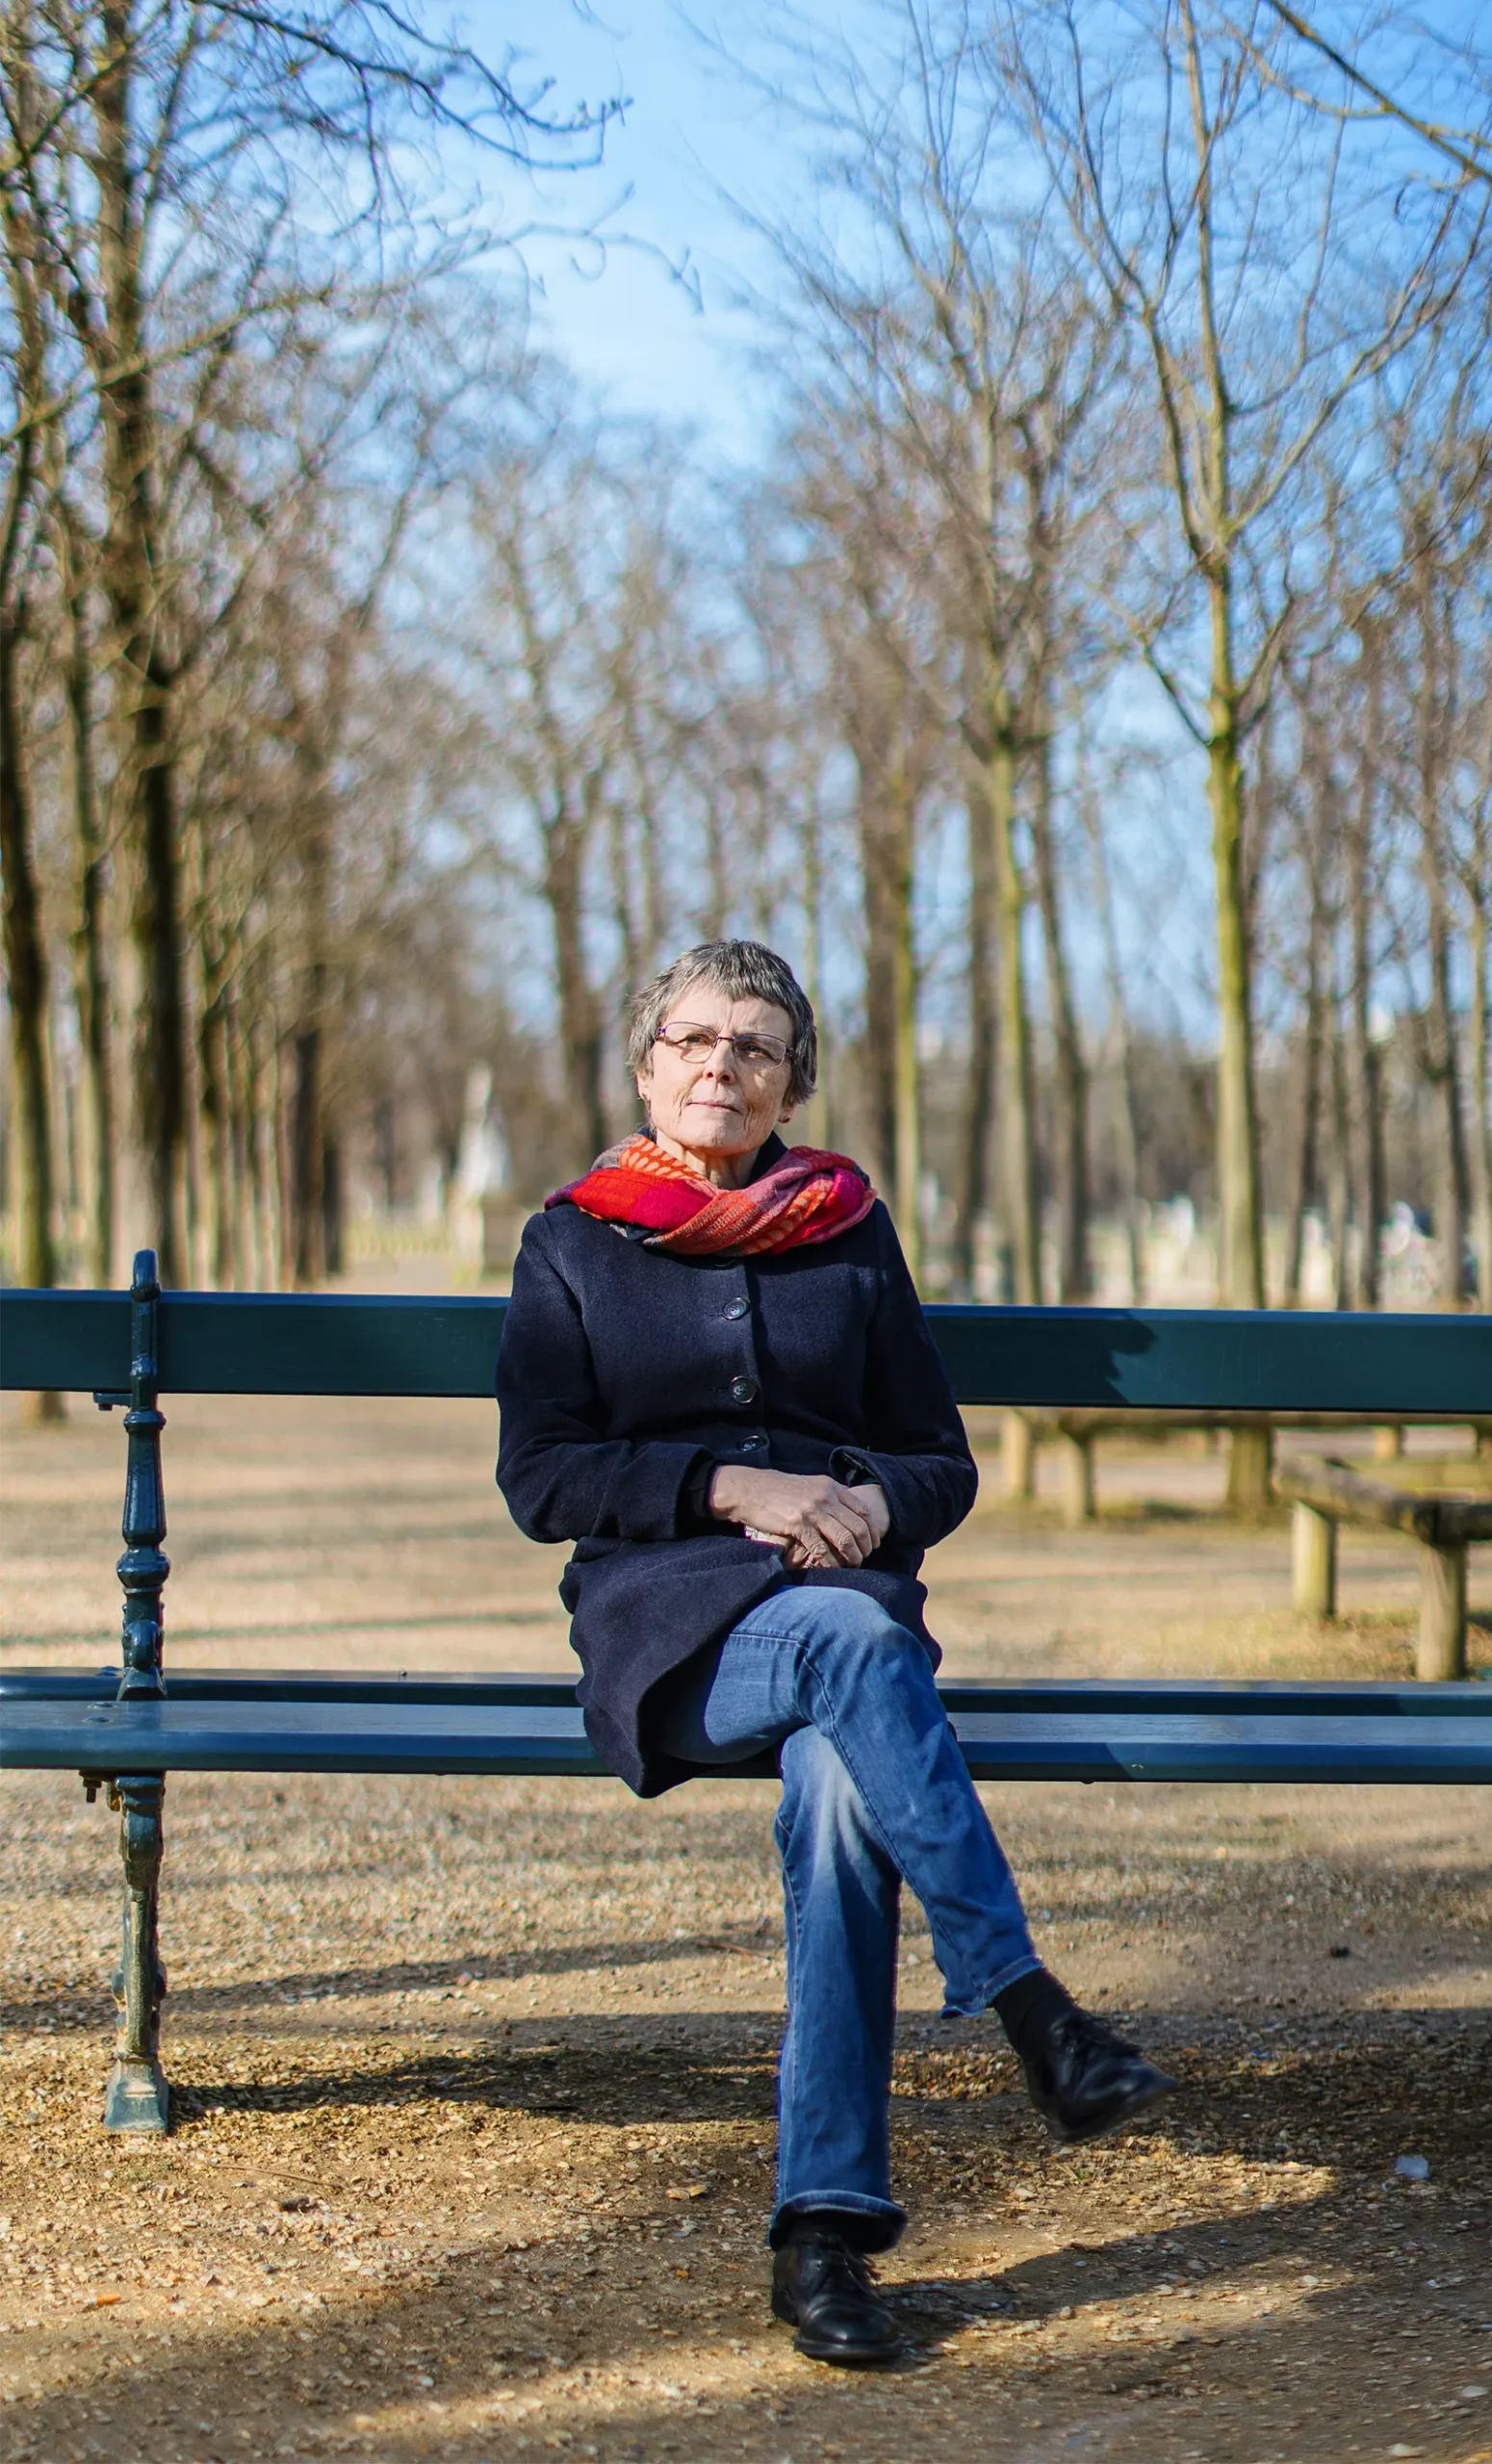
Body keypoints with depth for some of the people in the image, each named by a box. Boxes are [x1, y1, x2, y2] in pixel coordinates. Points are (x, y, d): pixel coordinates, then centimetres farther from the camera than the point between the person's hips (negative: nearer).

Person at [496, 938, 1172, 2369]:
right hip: (665, 1622, -2)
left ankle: (826, 2226, -33)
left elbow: (941, 1464, 17)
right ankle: (1029, 2012, -42)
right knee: (851, 1641, -37)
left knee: (841, 1784, -34)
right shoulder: (574, 1244, 12)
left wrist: (871, 1503, -7)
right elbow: (539, 1479, 2)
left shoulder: (847, 1234, 17)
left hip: (847, 1593, 2)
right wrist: (730, 1487, -12)